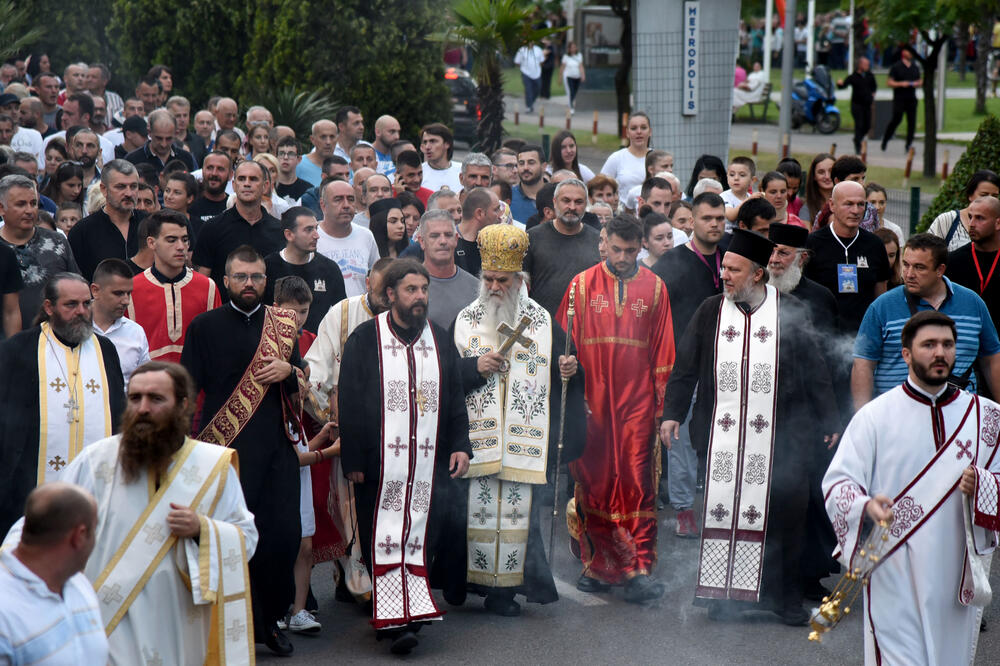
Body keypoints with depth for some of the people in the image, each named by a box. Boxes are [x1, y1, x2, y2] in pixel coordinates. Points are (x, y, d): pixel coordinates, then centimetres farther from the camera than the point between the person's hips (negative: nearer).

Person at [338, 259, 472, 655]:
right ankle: (393, 619, 0)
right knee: (384, 539, -3)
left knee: (420, 538, 0)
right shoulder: (364, 341, 0)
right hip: (380, 466, -3)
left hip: (428, 465, 3)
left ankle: (411, 612, 5)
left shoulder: (440, 341, 11)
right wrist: (352, 460, -5)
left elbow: (455, 399, 16)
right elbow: (348, 404, -1)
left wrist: (460, 444, 5)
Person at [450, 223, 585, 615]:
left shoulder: (541, 321, 8)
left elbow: (558, 371, 10)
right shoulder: (465, 321, 8)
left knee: (518, 508, -3)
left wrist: (568, 371, -12)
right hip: (475, 436, 0)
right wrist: (474, 366, -12)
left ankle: (505, 586, 4)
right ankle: (466, 579, 10)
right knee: (473, 507, -2)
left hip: (524, 436, 0)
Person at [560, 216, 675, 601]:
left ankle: (639, 572, -5)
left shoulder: (654, 288, 7)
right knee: (593, 481, 3)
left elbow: (663, 349, 10)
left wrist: (661, 399, 5)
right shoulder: (582, 285, 5)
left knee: (638, 484, -4)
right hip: (592, 400, 0)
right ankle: (597, 566, 13)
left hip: (637, 400, 0)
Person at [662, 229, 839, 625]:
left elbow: (814, 372, 6)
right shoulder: (710, 311, 7)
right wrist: (672, 413, -2)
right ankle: (725, 593, 13)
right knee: (722, 511, 1)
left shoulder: (789, 314, 2)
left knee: (782, 515, 1)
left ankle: (786, 597, 14)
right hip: (722, 436, 1)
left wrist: (830, 423, 2)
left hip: (778, 438, -1)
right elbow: (685, 368, 8)